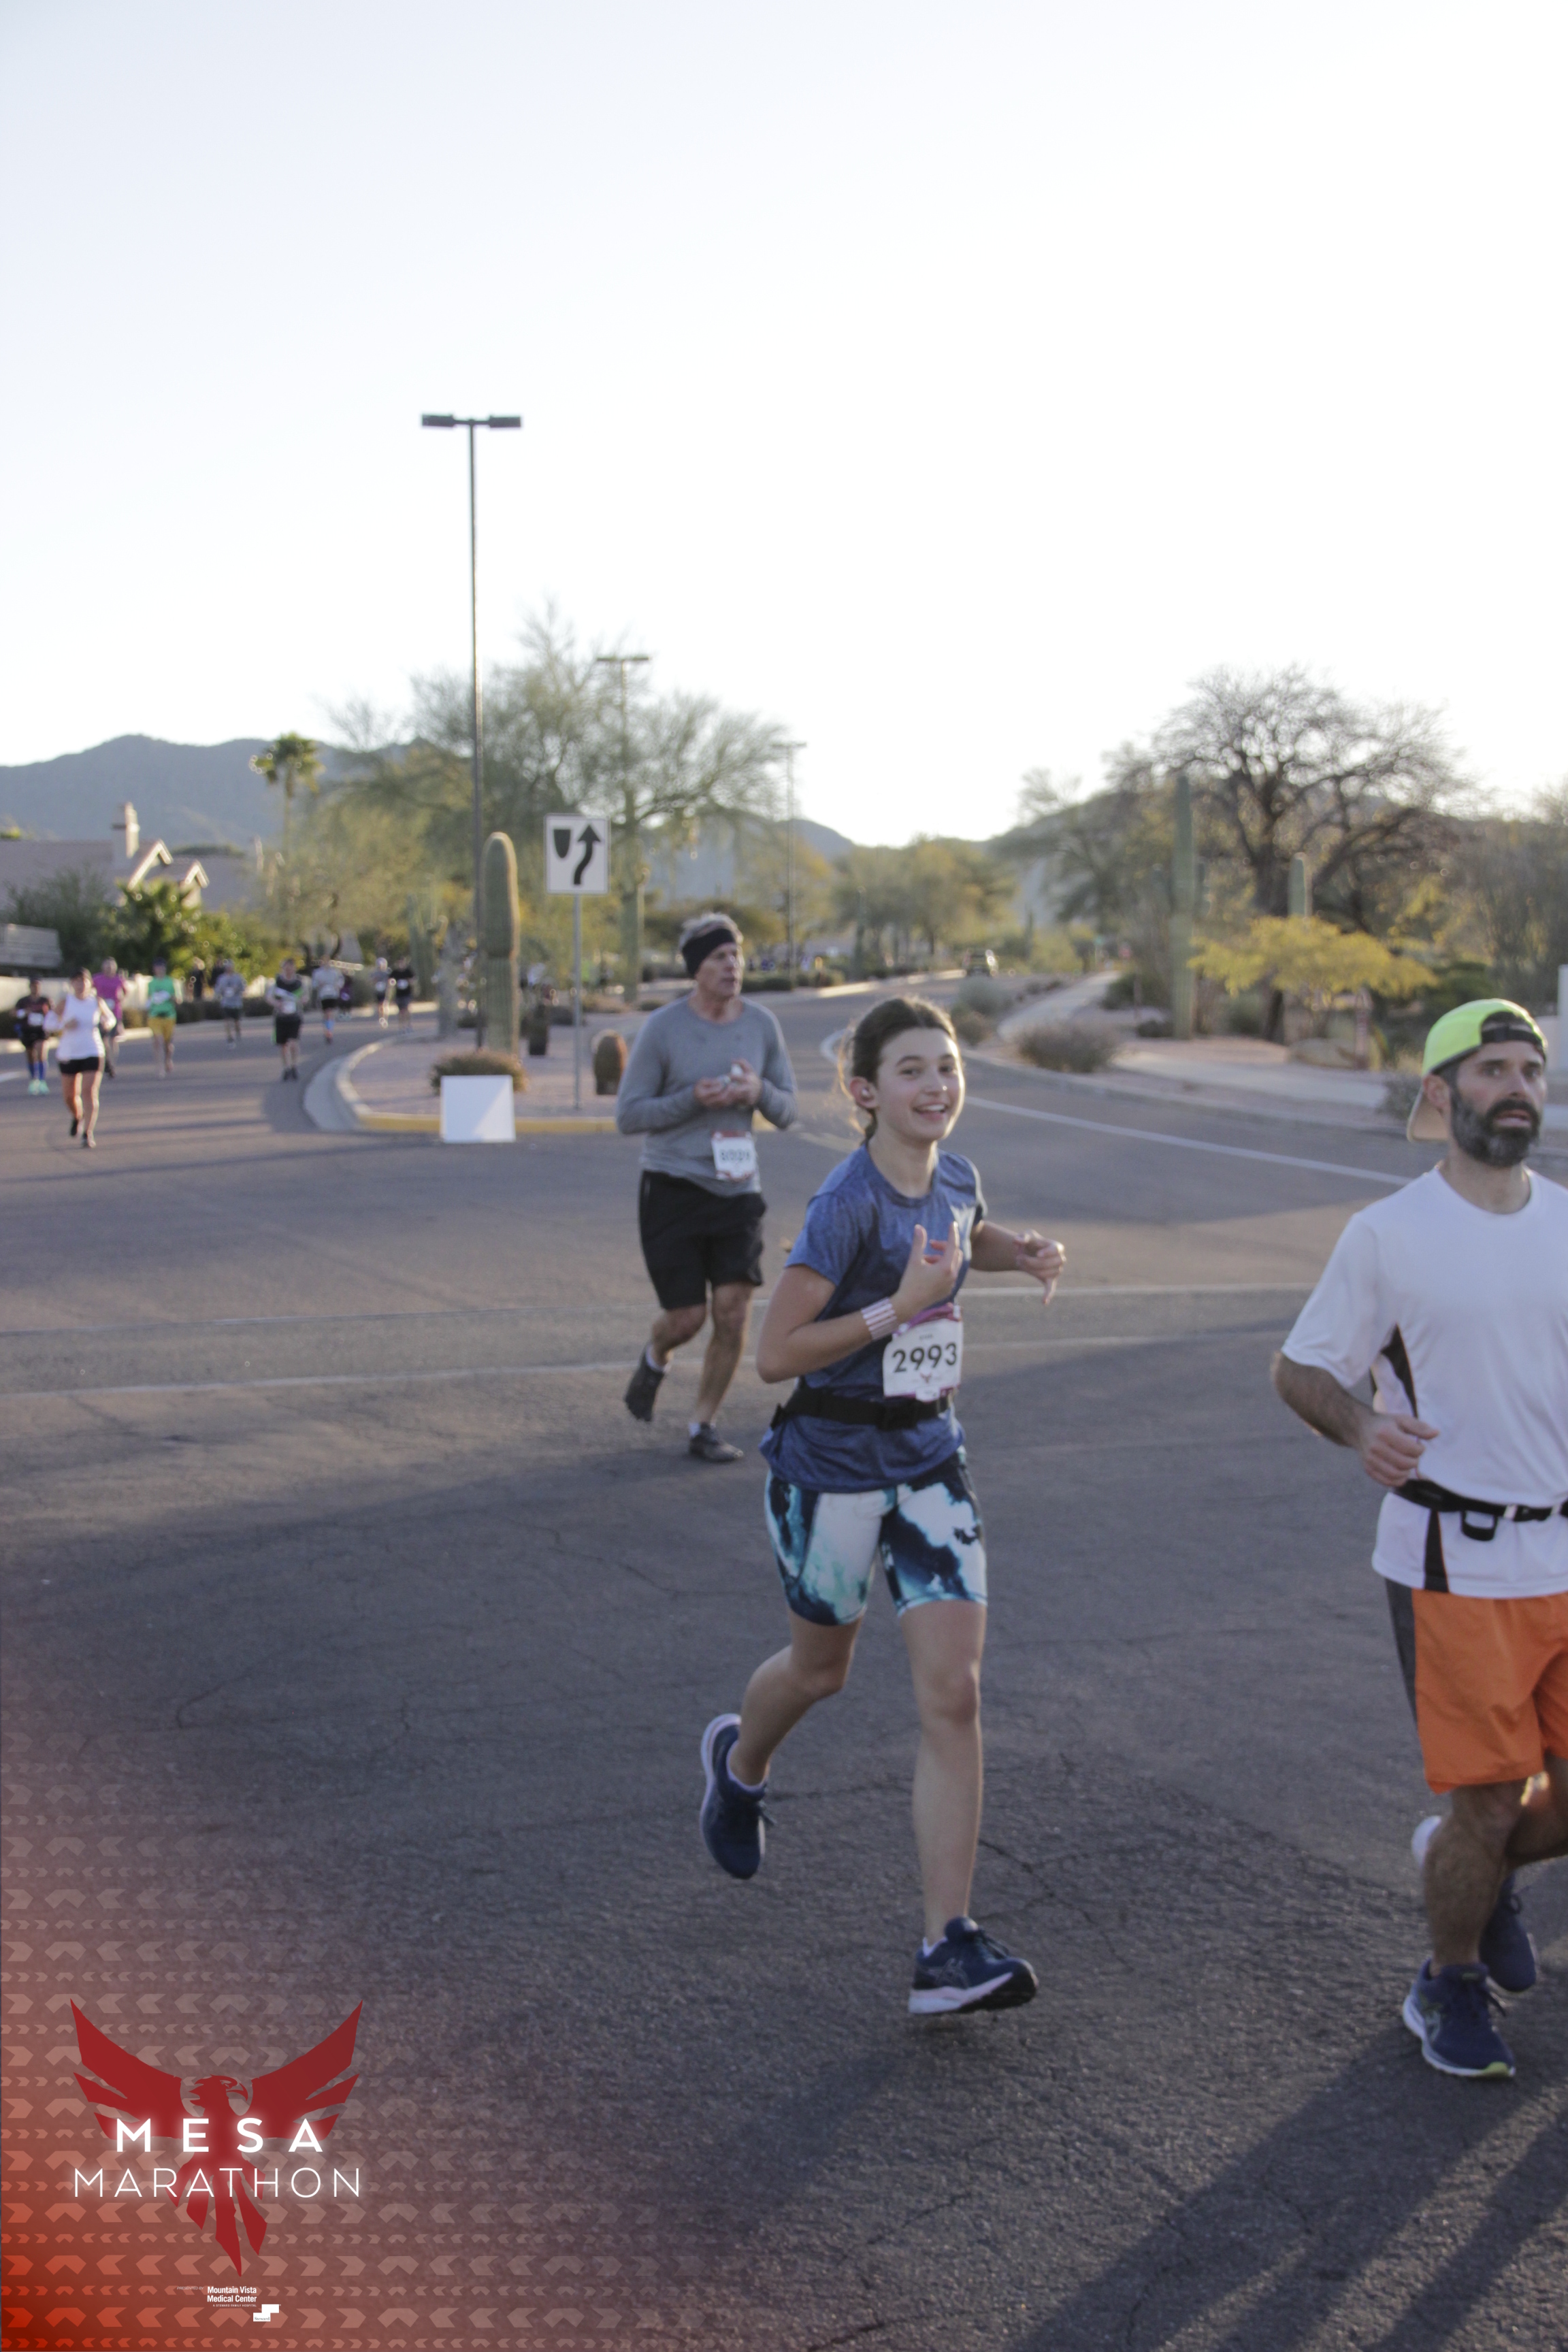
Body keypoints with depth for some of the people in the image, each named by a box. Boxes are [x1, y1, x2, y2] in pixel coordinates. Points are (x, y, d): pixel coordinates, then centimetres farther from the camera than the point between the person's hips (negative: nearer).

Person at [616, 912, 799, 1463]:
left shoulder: (762, 1025, 4)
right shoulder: (662, 1029, -7)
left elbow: (788, 1109, 10)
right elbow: (627, 1115, -6)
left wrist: (760, 1092, -13)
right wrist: (693, 1100, -19)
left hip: (737, 1189, 3)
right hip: (672, 1189, -3)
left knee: (733, 1313, -5)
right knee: (687, 1317, -3)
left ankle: (703, 1427, 12)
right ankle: (654, 1359, 35)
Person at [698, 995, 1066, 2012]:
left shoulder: (956, 1179, 2)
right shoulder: (849, 1203, -20)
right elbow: (776, 1352, -21)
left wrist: (1028, 1252, 7)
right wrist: (900, 1306, -26)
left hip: (930, 1456, 5)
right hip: (833, 1460, -5)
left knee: (954, 1694, -5)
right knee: (821, 1668, 17)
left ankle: (950, 1946, -2)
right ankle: (739, 1760, 53)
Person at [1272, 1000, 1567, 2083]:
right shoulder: (1388, 1236, -7)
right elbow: (1301, 1367, -2)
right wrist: (1363, 1427, -21)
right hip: (1453, 1565, -5)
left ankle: (1474, 1864, 40)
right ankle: (1451, 1989, 28)